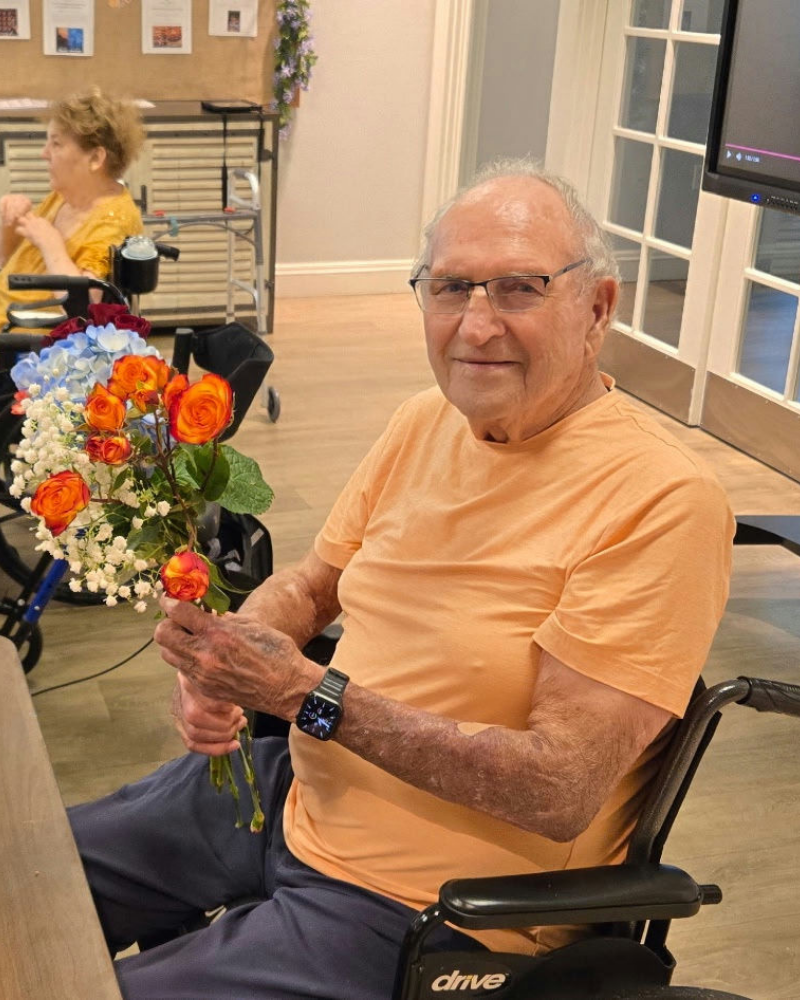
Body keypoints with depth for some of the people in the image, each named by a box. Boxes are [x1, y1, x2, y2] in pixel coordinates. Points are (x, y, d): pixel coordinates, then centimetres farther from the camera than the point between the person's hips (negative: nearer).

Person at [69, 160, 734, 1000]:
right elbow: (308, 586, 12)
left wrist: (306, 693, -26)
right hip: (297, 791, 7)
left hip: (418, 905, -7)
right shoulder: (428, 418, 1)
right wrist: (219, 665, -11)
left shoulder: (659, 498, -22)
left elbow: (561, 790, -25)